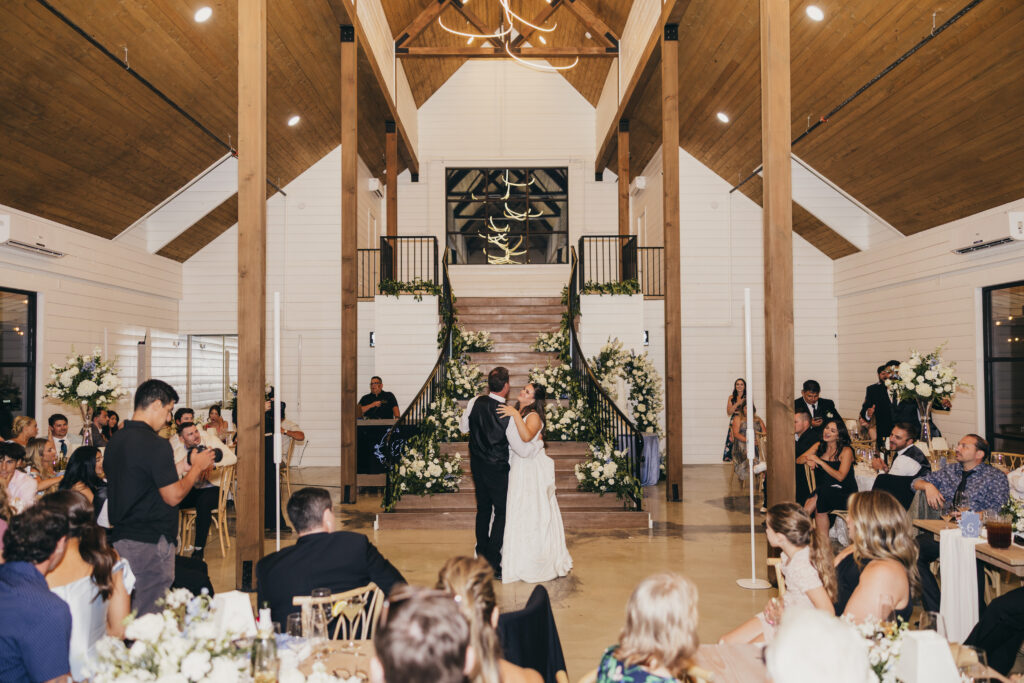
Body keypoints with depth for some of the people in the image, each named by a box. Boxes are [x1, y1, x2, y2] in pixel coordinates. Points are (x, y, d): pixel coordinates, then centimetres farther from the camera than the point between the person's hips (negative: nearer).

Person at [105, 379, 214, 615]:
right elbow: (173, 496, -17)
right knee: (149, 614, 0)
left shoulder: (115, 440, 9)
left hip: (119, 539, 9)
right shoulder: (156, 445, -19)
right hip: (150, 542, -9)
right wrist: (197, 467, -3)